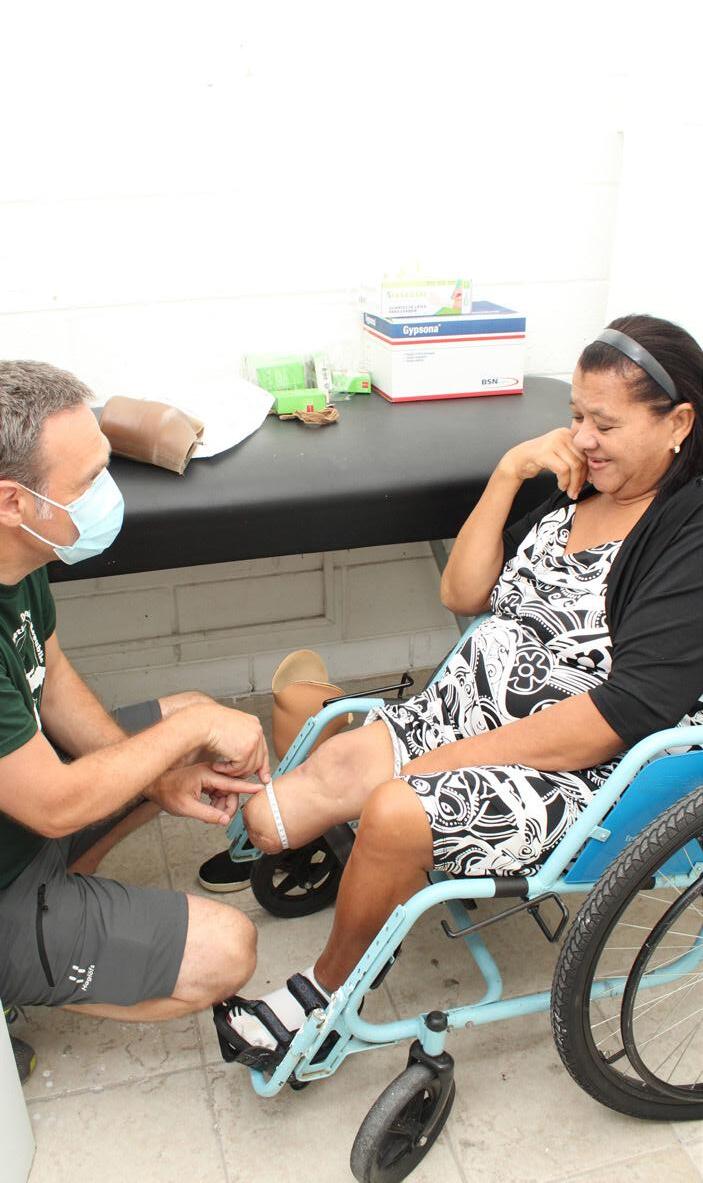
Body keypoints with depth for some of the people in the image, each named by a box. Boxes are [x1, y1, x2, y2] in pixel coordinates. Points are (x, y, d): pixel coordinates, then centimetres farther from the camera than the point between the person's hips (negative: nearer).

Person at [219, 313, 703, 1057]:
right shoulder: (577, 485, 8)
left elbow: (620, 716, -24)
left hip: (573, 774, -7)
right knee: (329, 767, -15)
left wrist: (449, 763, -20)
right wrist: (508, 474, -4)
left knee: (395, 812, -25)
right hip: (466, 710, 7)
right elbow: (464, 594, 8)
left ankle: (325, 993, 1)